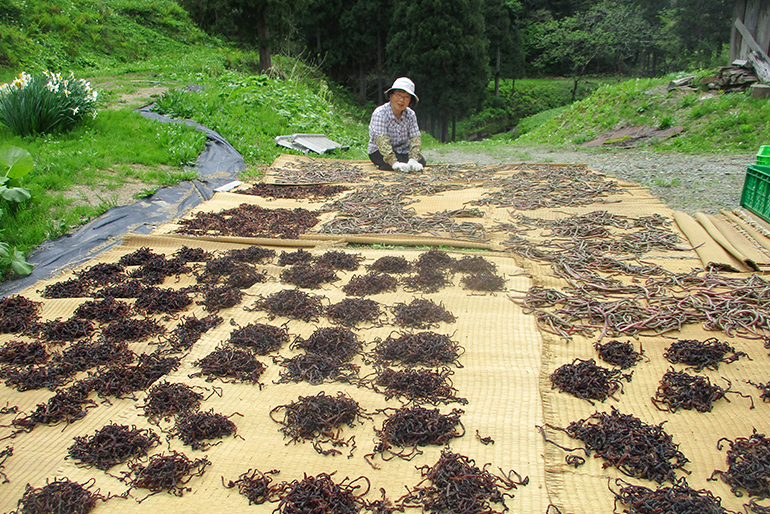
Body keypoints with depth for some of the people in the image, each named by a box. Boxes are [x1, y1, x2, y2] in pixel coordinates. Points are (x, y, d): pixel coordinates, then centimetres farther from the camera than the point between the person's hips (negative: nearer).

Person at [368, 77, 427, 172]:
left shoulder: (410, 115, -3)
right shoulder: (379, 114, -19)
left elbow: (415, 138, -13)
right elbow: (382, 141, -32)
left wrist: (413, 160, -33)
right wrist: (394, 163, -46)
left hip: (403, 150, 5)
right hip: (379, 151, -5)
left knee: (421, 161, -19)